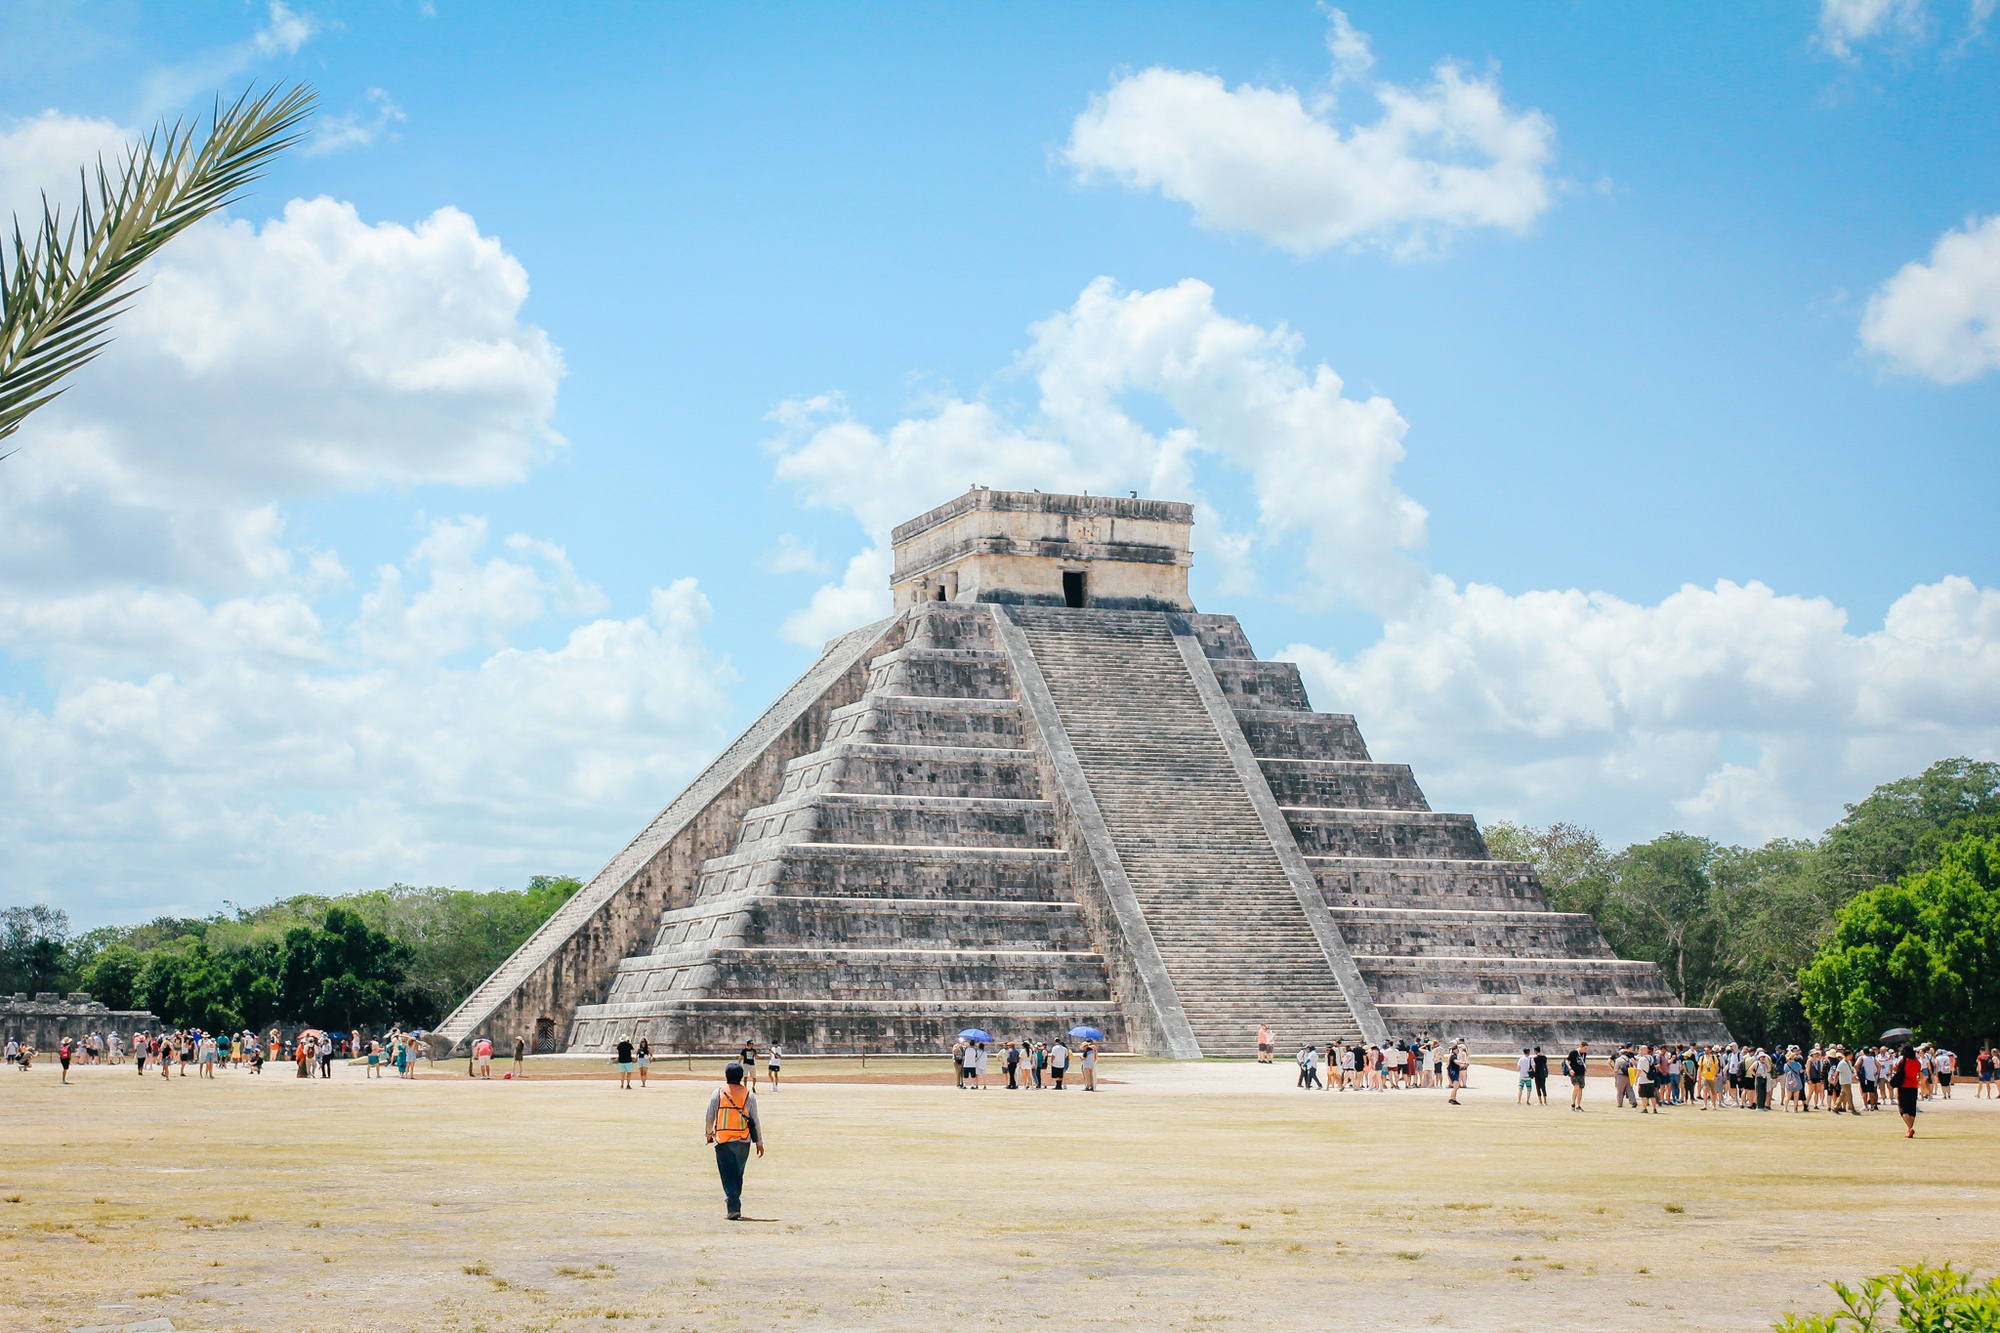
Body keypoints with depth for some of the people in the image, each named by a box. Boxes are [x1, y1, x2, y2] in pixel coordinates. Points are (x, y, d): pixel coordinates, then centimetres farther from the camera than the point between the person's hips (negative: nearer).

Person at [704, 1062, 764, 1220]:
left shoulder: (718, 1093, -1)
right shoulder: (749, 1095, 1)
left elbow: (710, 1116, 3)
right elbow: (755, 1120, 2)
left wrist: (709, 1133, 21)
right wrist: (759, 1142, 8)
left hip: (723, 1141, -2)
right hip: (743, 1141, 2)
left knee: (728, 1175, -3)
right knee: (738, 1175, 15)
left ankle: (733, 1207, -16)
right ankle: (735, 1205, 21)